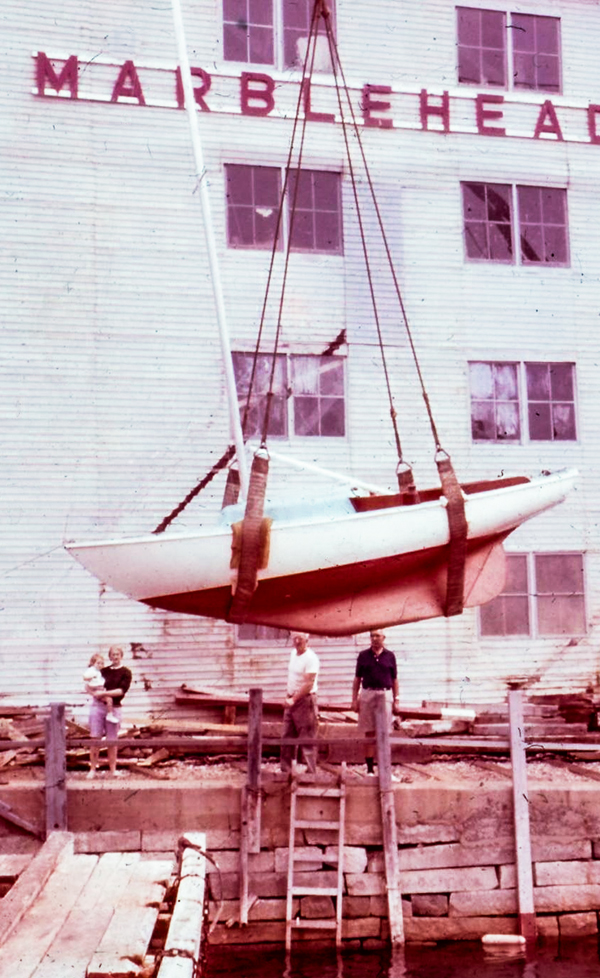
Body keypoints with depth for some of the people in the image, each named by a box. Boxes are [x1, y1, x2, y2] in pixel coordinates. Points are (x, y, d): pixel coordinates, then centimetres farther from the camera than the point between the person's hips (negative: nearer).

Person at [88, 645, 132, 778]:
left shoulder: (125, 672, 2)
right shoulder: (103, 671, 12)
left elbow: (122, 690, -11)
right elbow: (90, 685, 15)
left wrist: (103, 693, -18)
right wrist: (96, 693, -7)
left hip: (114, 708, -2)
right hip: (97, 706, 2)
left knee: (112, 741, 4)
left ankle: (113, 769, 13)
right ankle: (93, 769, 5)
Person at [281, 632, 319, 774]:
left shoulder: (311, 658, -15)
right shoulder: (293, 653, 11)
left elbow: (309, 684, -21)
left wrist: (294, 699, -23)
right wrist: (289, 697, 15)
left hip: (305, 700, -8)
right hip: (291, 700, 8)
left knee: (307, 738, -4)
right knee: (287, 737, 10)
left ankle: (311, 771, 1)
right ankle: (285, 770, 18)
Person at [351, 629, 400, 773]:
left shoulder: (390, 656, 6)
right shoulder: (363, 655, 6)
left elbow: (394, 680, 9)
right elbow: (357, 679, 8)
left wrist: (396, 700, 4)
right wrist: (354, 699, 1)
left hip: (385, 695, 0)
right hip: (367, 695, 0)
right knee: (369, 733, 2)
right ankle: (370, 768, 7)